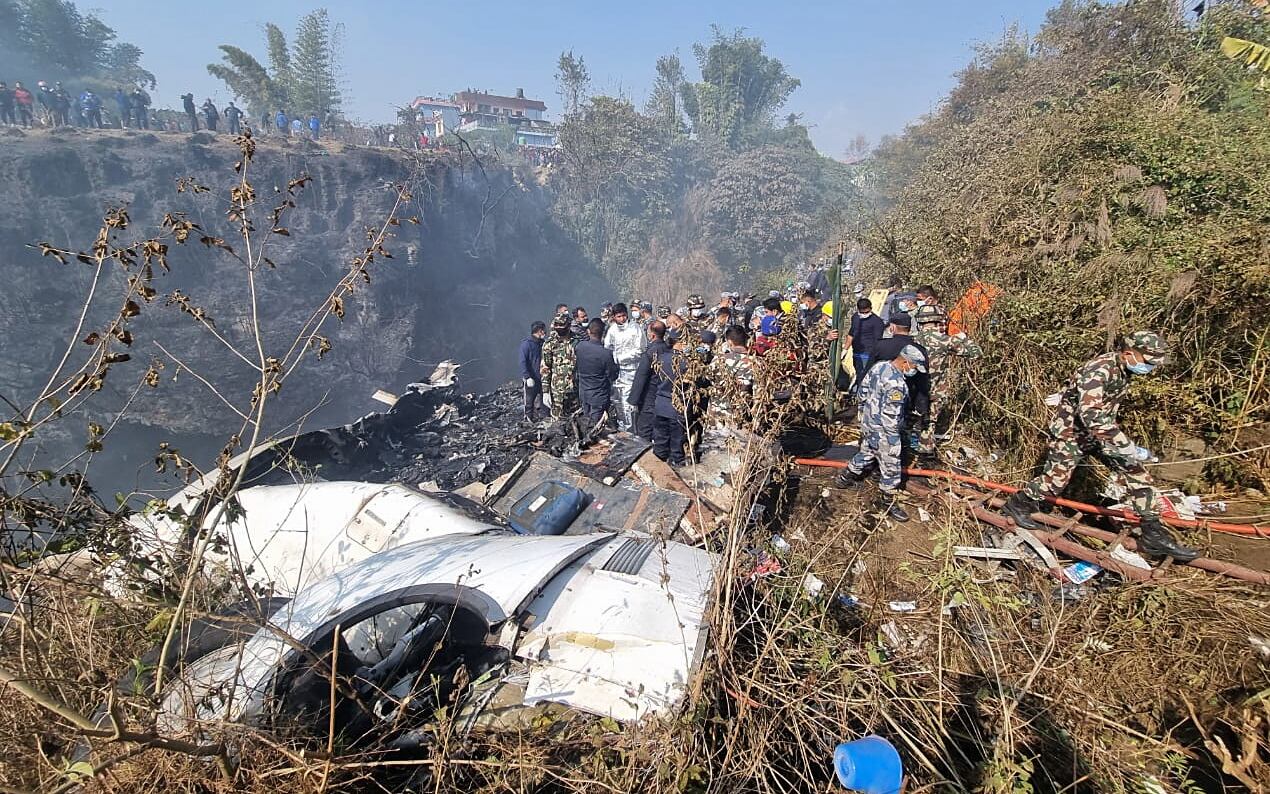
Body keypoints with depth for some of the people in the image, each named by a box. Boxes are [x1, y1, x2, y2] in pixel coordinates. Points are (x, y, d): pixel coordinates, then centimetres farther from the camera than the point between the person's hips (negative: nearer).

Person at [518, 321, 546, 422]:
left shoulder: (542, 343, 8)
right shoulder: (526, 343, -13)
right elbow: (523, 362, -15)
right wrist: (527, 377, -22)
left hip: (540, 377, 6)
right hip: (530, 378, -6)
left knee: (539, 398, 11)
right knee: (529, 399, 4)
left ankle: (536, 416, 22)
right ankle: (529, 418, 16)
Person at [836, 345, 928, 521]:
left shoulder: (878, 367, -3)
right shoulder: (896, 383, -29)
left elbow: (863, 390, 9)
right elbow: (891, 415, -27)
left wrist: (864, 412, 22)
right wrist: (893, 442, -18)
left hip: (868, 423, 9)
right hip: (882, 431, -9)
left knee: (866, 452, 30)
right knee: (890, 466, 6)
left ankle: (846, 477, 46)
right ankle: (888, 502, 20)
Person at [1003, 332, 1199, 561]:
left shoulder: (1124, 369, -2)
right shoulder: (1098, 371, -30)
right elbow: (1092, 416, -40)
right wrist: (1128, 447, -38)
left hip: (1101, 431, 8)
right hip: (1071, 431, -8)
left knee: (1138, 475, 0)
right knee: (1055, 480, 0)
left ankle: (1154, 535, 7)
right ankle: (1018, 504, 25)